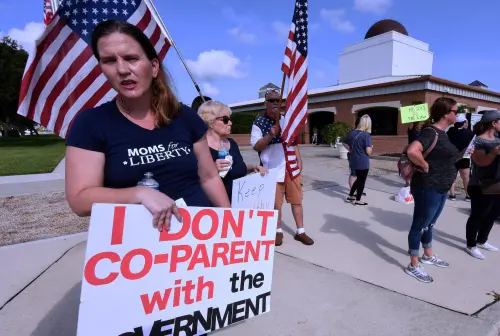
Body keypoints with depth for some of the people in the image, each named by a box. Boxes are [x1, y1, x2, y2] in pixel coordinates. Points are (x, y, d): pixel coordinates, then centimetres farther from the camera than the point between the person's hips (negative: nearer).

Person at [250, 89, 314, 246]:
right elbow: (255, 146, -9)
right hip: (273, 170, -4)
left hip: (292, 168, 4)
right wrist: (270, 135, -23)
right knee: (276, 203, 5)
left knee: (297, 201, 9)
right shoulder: (259, 123, -5)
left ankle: (300, 232, 21)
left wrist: (299, 160, 7)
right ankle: (278, 232, 24)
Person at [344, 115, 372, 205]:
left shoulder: (352, 133, 3)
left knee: (358, 179, 23)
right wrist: (371, 147, 2)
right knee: (362, 181, 9)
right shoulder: (366, 134, -16)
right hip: (363, 163, -6)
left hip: (353, 161, 6)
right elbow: (368, 151, -18)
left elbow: (348, 147, 10)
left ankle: (350, 196, 29)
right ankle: (357, 200, 18)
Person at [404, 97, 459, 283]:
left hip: (440, 189, 10)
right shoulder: (431, 132, -20)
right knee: (419, 226, 2)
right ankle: (413, 266, 14)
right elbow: (412, 151, -39)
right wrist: (425, 166, -23)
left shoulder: (441, 133, 11)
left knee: (429, 224, 23)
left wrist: (449, 180, 15)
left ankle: (428, 256, 42)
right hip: (428, 188, -10)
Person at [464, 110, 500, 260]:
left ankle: (481, 241, 35)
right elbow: (481, 162, -24)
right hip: (480, 187, -9)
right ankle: (471, 246, 13)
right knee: (477, 216, 1)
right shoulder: (478, 141, -14)